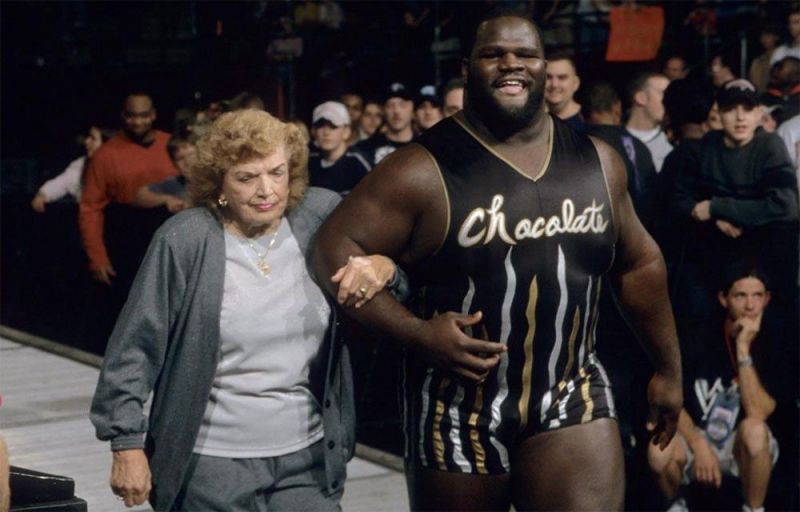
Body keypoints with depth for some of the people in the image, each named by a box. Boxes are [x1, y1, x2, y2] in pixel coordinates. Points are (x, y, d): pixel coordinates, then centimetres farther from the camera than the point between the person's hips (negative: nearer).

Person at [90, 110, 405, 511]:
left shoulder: (320, 216, -3)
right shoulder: (185, 241, -12)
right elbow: (134, 350, -7)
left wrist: (383, 265, -16)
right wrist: (128, 443, -6)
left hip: (308, 457, 3)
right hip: (210, 462, -3)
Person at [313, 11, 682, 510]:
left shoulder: (596, 161, 5)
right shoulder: (426, 169, -10)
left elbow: (639, 264, 15)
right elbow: (335, 247, -11)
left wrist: (669, 369, 19)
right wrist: (418, 333, -19)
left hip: (571, 397, 2)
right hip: (462, 409, -2)